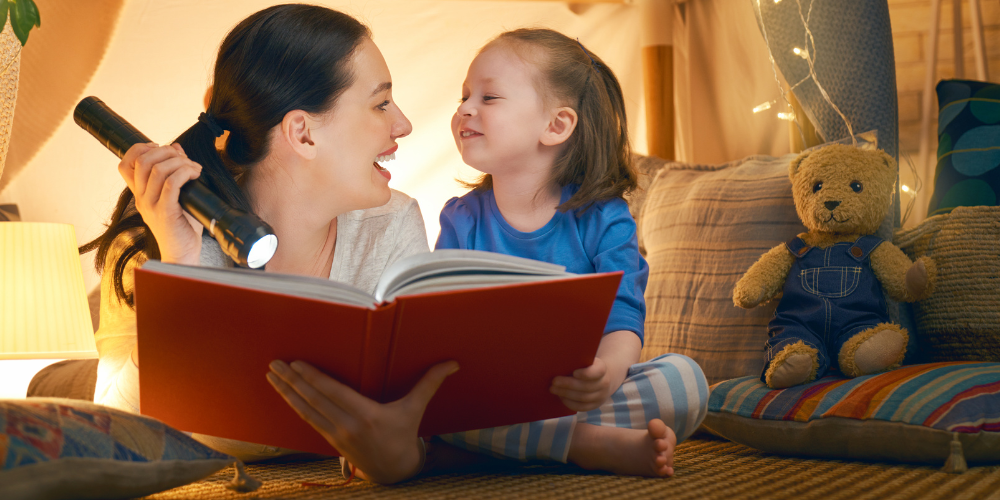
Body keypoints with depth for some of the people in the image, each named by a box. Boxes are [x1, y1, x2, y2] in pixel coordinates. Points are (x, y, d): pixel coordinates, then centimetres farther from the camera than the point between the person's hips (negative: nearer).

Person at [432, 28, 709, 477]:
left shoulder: (602, 219, -3)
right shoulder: (462, 220, 5)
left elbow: (622, 316, -13)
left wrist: (607, 372, -38)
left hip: (581, 391, -1)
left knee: (685, 378, -24)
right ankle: (593, 443, -34)